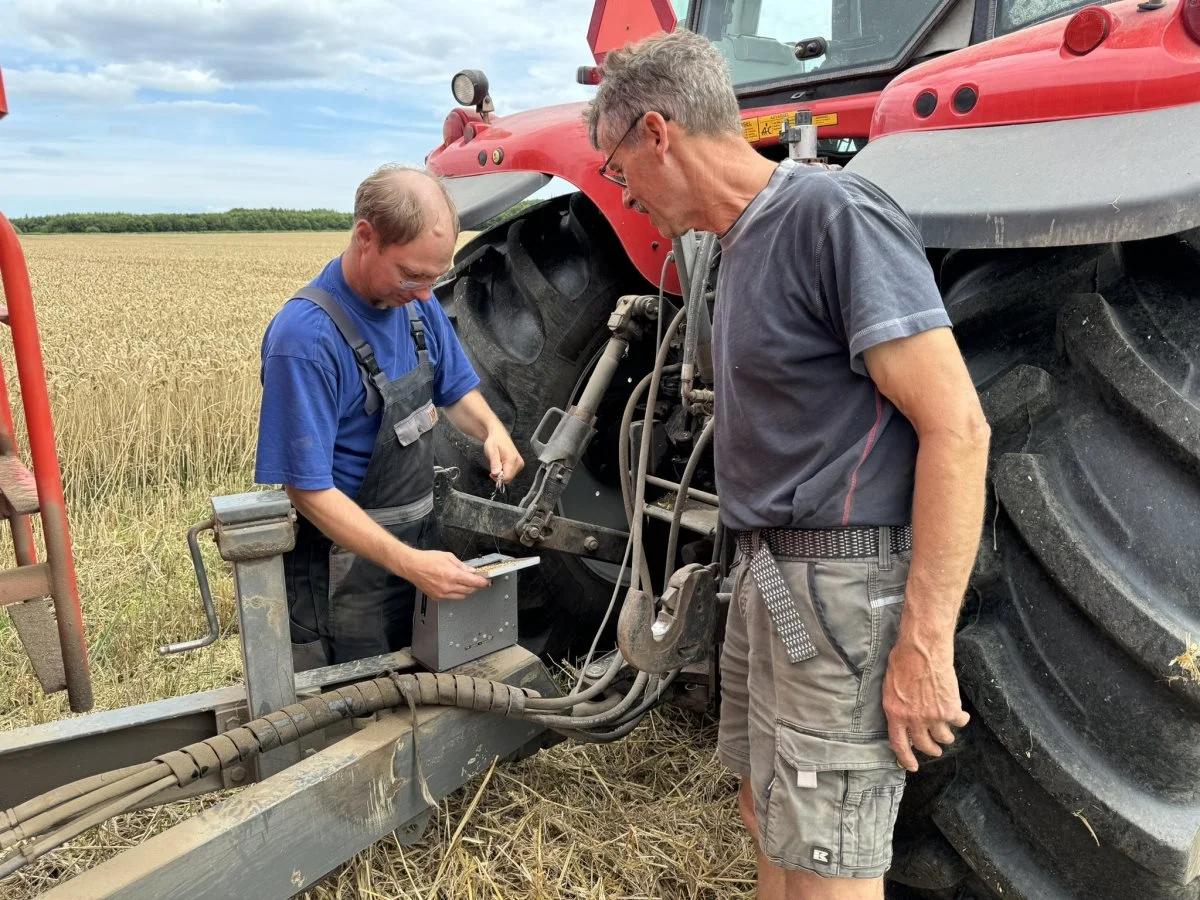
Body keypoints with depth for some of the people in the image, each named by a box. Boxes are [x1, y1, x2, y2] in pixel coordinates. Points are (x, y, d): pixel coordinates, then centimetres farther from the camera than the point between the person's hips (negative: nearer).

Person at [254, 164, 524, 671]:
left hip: (419, 545, 7)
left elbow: (456, 391, 13)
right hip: (345, 564, -7)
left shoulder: (418, 304, -2)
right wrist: (410, 563, -30)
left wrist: (491, 430, -10)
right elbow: (308, 491, -23)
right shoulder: (305, 337, -25)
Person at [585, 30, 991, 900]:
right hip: (769, 571, 9)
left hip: (842, 587, -9)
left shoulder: (835, 214, -15)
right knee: (768, 814, 22)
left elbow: (956, 427, -20)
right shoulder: (745, 240, 13)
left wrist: (926, 641, -22)